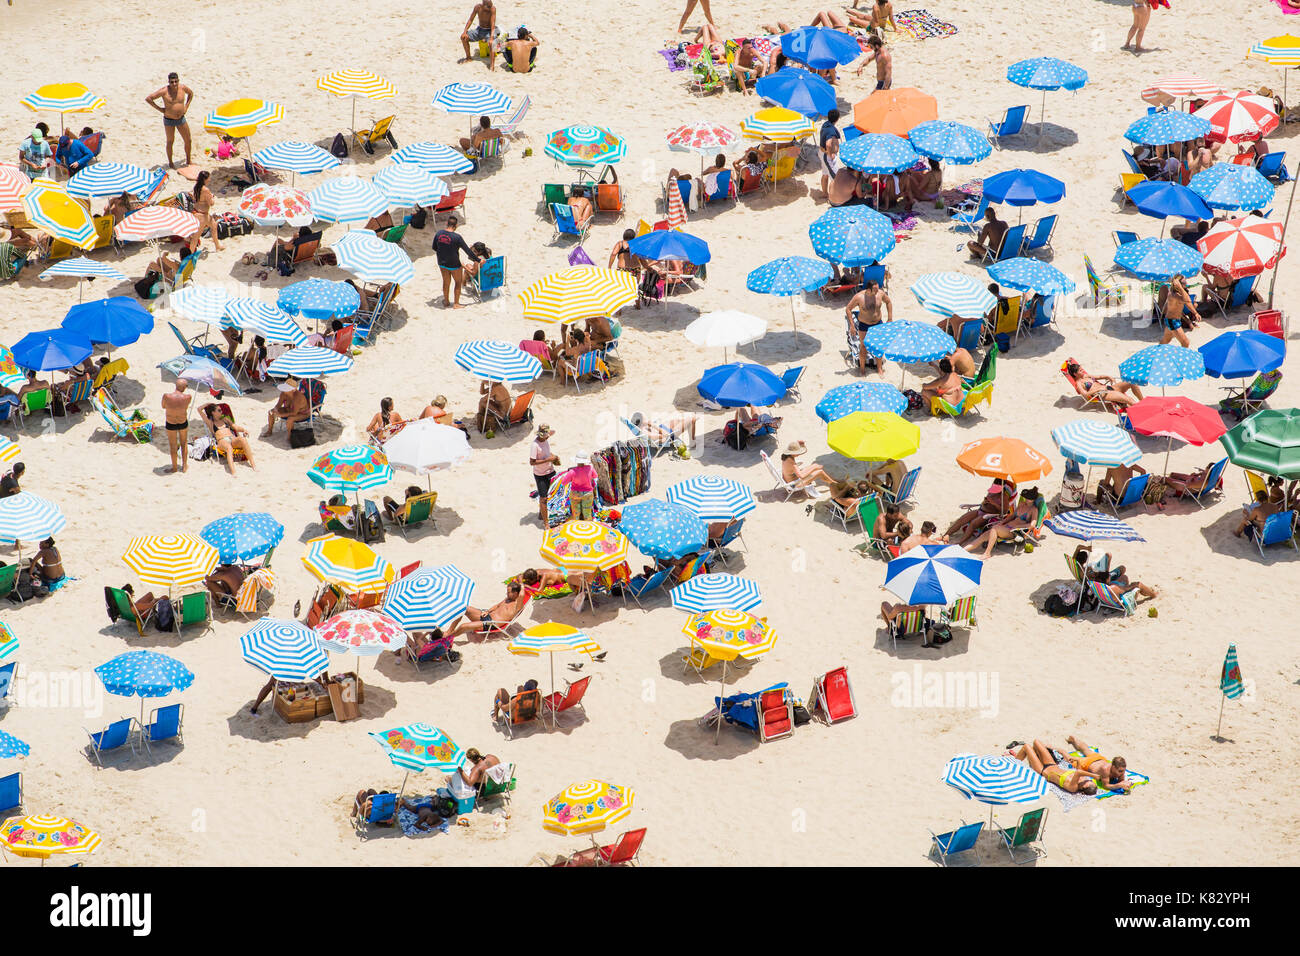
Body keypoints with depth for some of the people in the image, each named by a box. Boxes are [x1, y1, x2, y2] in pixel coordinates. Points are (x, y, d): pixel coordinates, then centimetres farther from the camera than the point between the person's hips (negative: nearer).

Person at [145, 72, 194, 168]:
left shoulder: (183, 87, -9)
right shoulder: (164, 91, -21)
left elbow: (191, 93, 16)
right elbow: (148, 98, -18)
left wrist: (186, 106, 6)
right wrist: (159, 108, -14)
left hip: (181, 119, 4)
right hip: (169, 120, -4)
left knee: (188, 141, 9)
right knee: (170, 142, 9)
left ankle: (188, 161, 28)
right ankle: (170, 163, 26)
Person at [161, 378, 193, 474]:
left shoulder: (166, 396, -26)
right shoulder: (188, 397, -25)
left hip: (170, 424, -1)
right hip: (183, 423, 1)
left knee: (173, 446, 19)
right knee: (184, 444, 25)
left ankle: (174, 467, 32)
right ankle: (184, 466, 37)